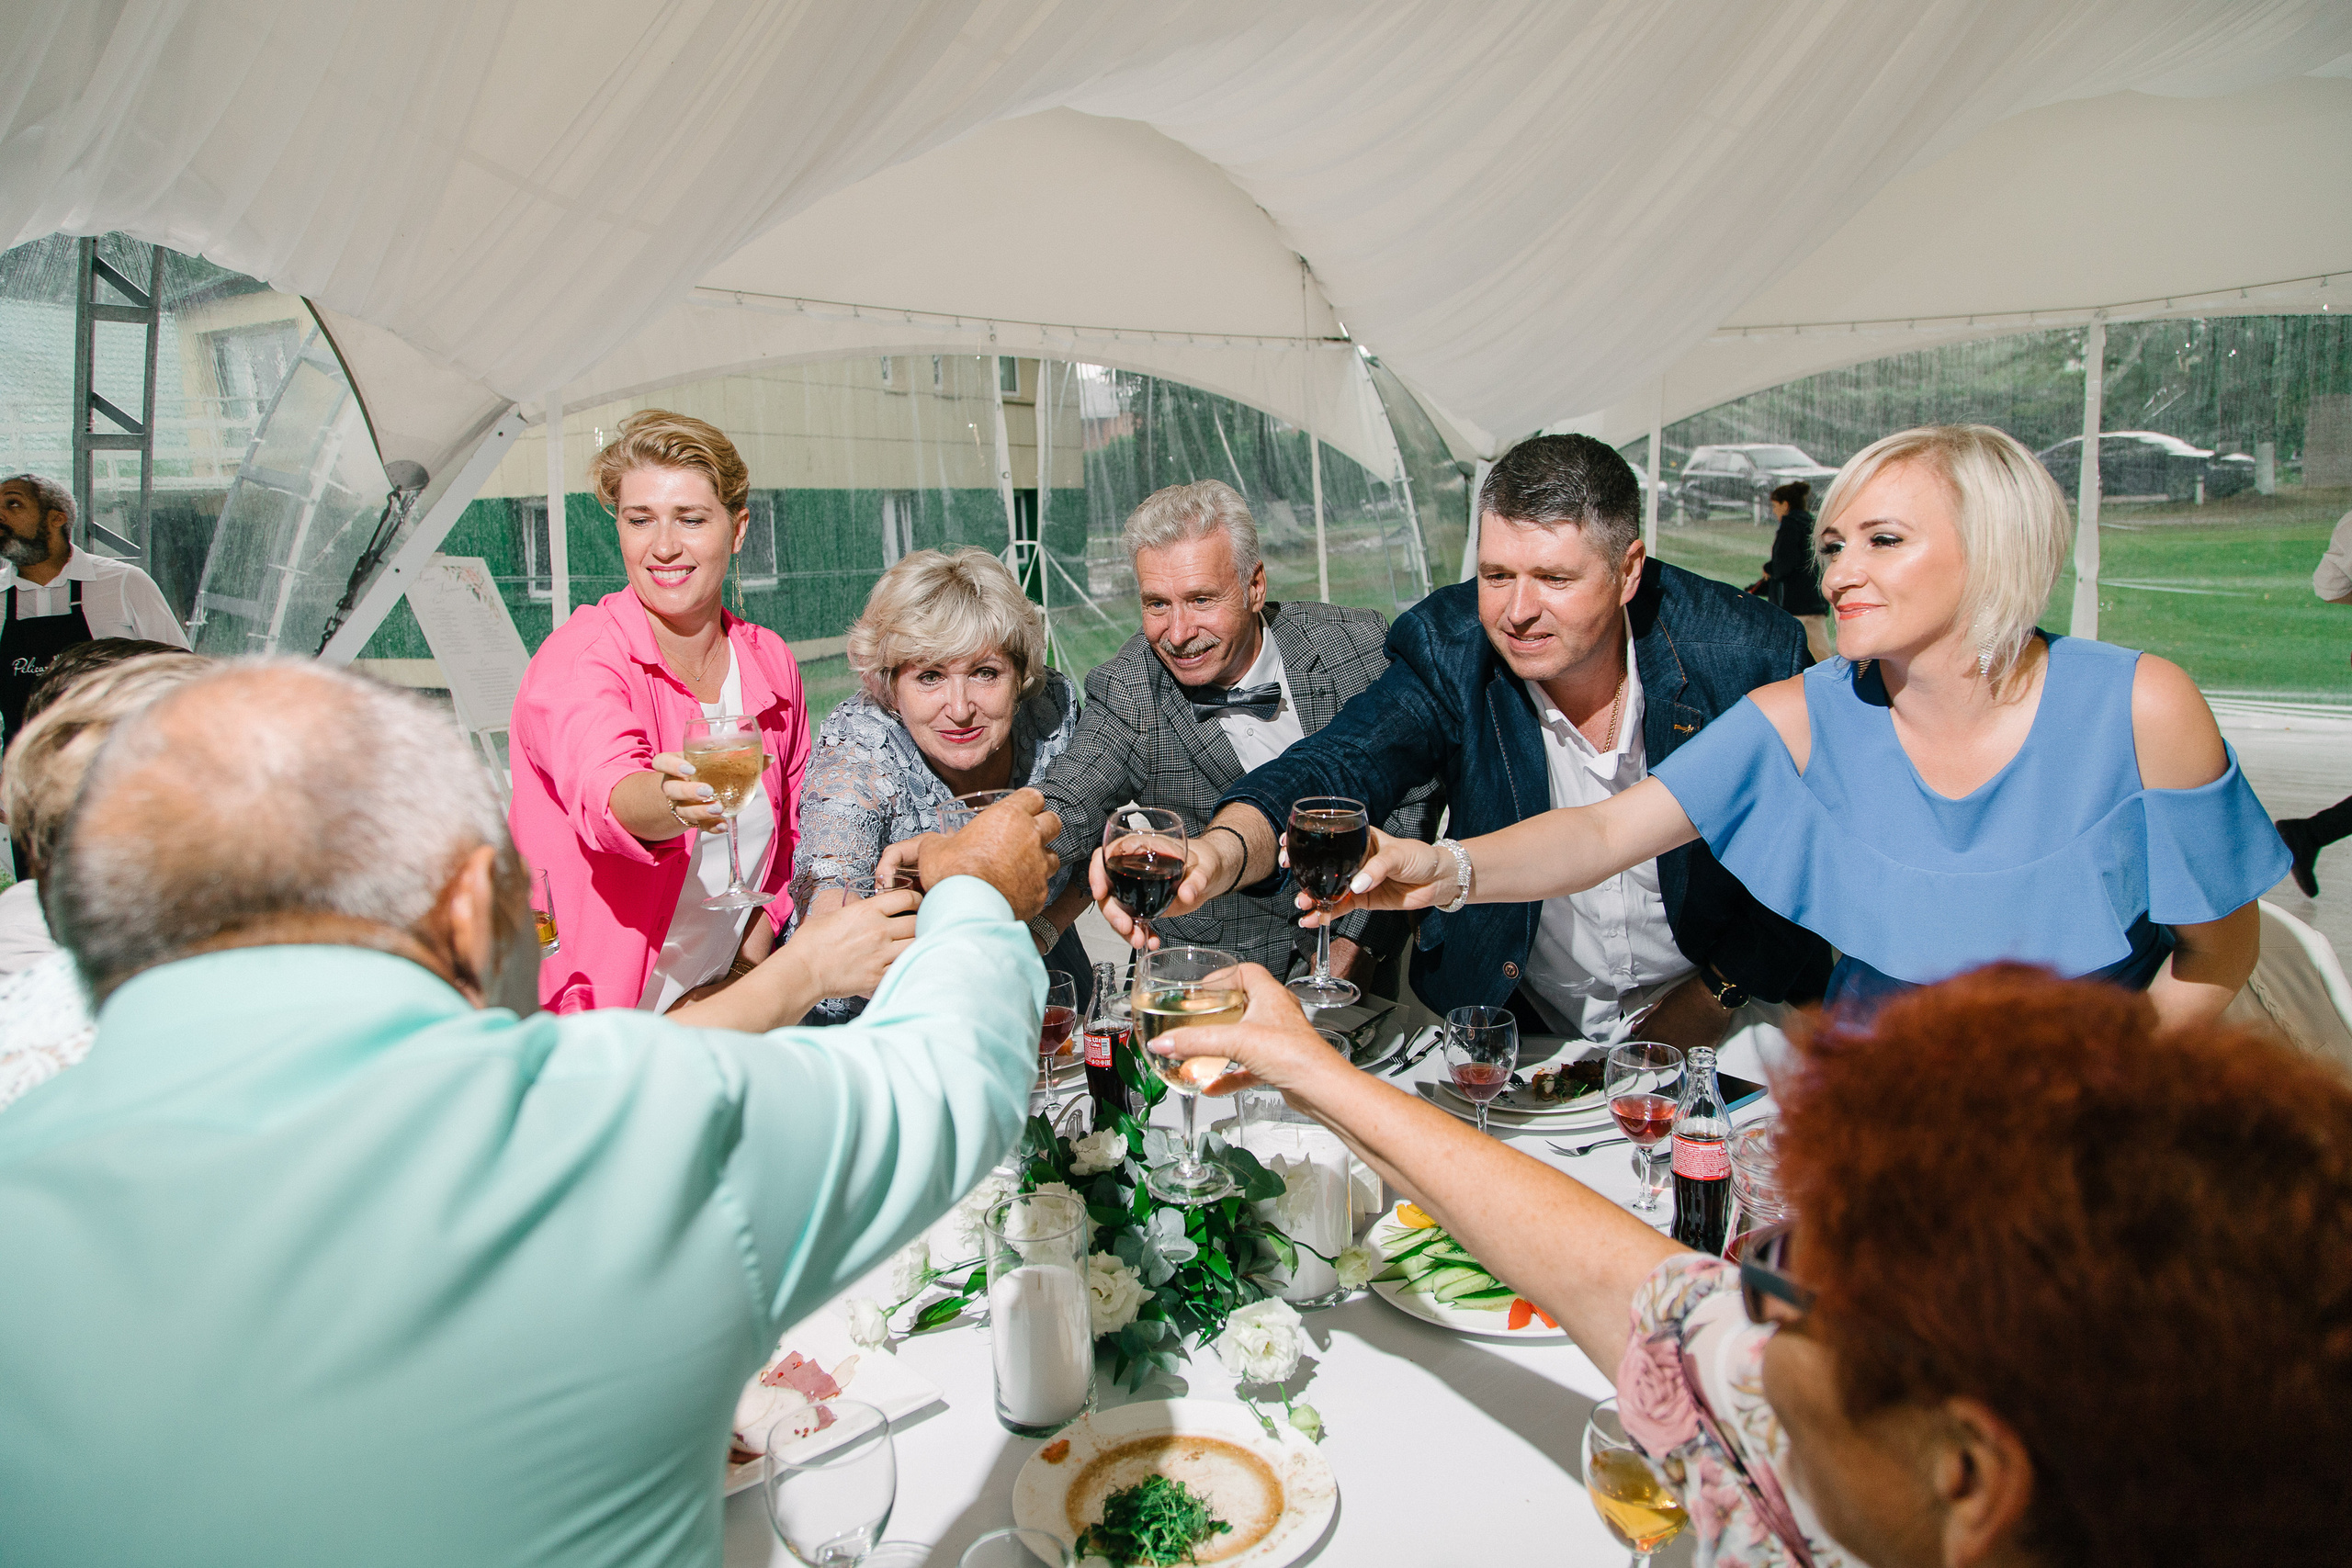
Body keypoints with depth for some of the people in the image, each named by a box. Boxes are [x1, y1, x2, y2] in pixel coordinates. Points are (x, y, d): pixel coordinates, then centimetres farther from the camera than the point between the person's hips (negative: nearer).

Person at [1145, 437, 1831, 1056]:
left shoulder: (1747, 654, -16)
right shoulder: (1448, 649, -13)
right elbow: (1337, 769, -26)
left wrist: (1717, 997, -9)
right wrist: (1223, 850, -46)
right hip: (1511, 1019, 1)